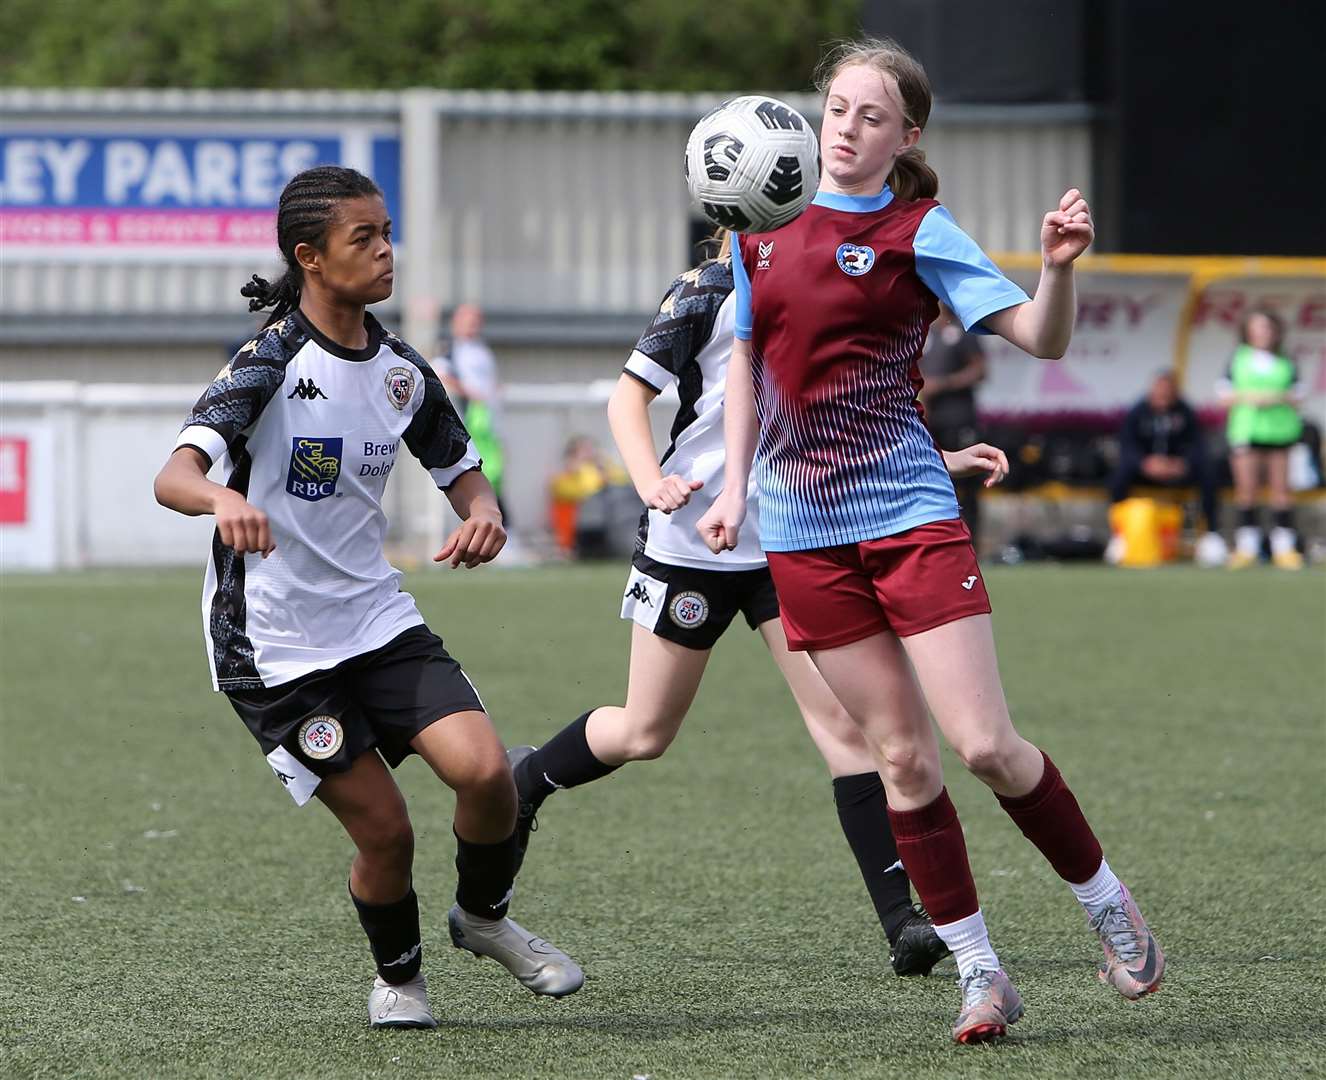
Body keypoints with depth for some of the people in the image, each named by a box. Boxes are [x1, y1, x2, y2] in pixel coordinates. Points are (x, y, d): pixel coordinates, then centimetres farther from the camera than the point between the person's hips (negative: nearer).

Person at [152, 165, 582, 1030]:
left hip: (378, 618, 5)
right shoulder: (272, 361, -16)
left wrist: (484, 512, -8)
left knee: (484, 768, -16)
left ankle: (485, 917, 14)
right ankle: (399, 976, 23)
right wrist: (224, 499, -52)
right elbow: (173, 477, -27)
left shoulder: (401, 370, 3)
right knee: (385, 831, -7)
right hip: (274, 644, -5)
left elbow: (461, 468, 17)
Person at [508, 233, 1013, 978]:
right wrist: (653, 484, -23)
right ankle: (526, 780, 38)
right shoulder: (713, 291, -9)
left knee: (844, 721, -9)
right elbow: (630, 395, -7)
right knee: (646, 734, 8)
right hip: (692, 542, -4)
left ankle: (902, 920, -13)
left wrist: (943, 461, 9)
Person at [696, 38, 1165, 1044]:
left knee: (985, 744, -11)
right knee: (901, 753, 2)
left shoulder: (919, 233, -4)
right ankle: (981, 974, 7)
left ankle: (1110, 904, 11)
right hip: (802, 534, 4)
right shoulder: (763, 225, 9)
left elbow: (1038, 337, -12)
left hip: (909, 512, -4)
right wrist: (736, 486, 14)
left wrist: (1059, 267, -32)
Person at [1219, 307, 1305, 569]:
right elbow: (1225, 395, 6)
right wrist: (1248, 398, -11)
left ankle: (1284, 548, 2)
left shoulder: (1287, 363, 8)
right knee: (1246, 487, -3)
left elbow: (1296, 395, 8)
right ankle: (1247, 546, 2)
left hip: (1279, 429, 1)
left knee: (1280, 487, 0)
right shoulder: (1237, 359, 7)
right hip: (1246, 429, 0)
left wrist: (1278, 398, -10)